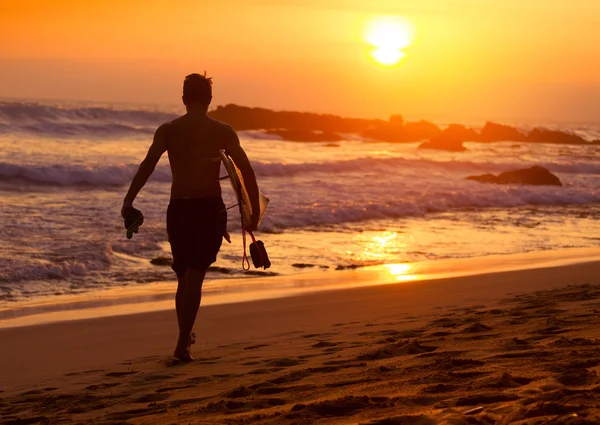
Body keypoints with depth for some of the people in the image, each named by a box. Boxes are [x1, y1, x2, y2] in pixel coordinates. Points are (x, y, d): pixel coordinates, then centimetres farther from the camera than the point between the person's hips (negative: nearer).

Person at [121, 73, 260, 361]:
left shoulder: (168, 130, 3)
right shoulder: (223, 132, 2)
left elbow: (148, 164, -12)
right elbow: (246, 170, -4)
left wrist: (128, 201, -16)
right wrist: (255, 212, 2)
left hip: (178, 209, 2)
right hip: (210, 209, -2)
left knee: (185, 277, 18)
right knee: (195, 277, -3)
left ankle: (185, 336, 31)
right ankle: (183, 344, -15)